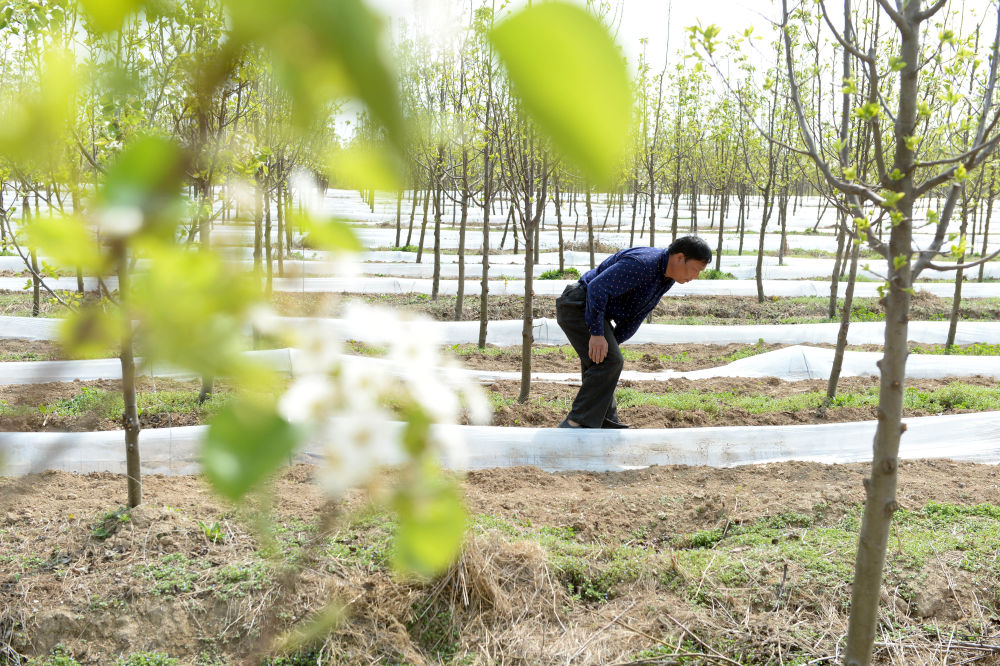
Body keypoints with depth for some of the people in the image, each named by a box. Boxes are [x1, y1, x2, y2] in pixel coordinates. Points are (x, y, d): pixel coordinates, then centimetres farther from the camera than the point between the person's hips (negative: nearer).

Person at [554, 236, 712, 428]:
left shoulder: (668, 277, 5)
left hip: (596, 310, 10)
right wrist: (597, 333, -29)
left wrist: (612, 342, 8)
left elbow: (636, 314, 12)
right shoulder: (642, 263, -26)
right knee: (609, 362, -18)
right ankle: (576, 423, -16)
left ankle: (608, 424, 26)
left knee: (599, 365, 15)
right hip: (578, 305, -10)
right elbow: (597, 288, -31)